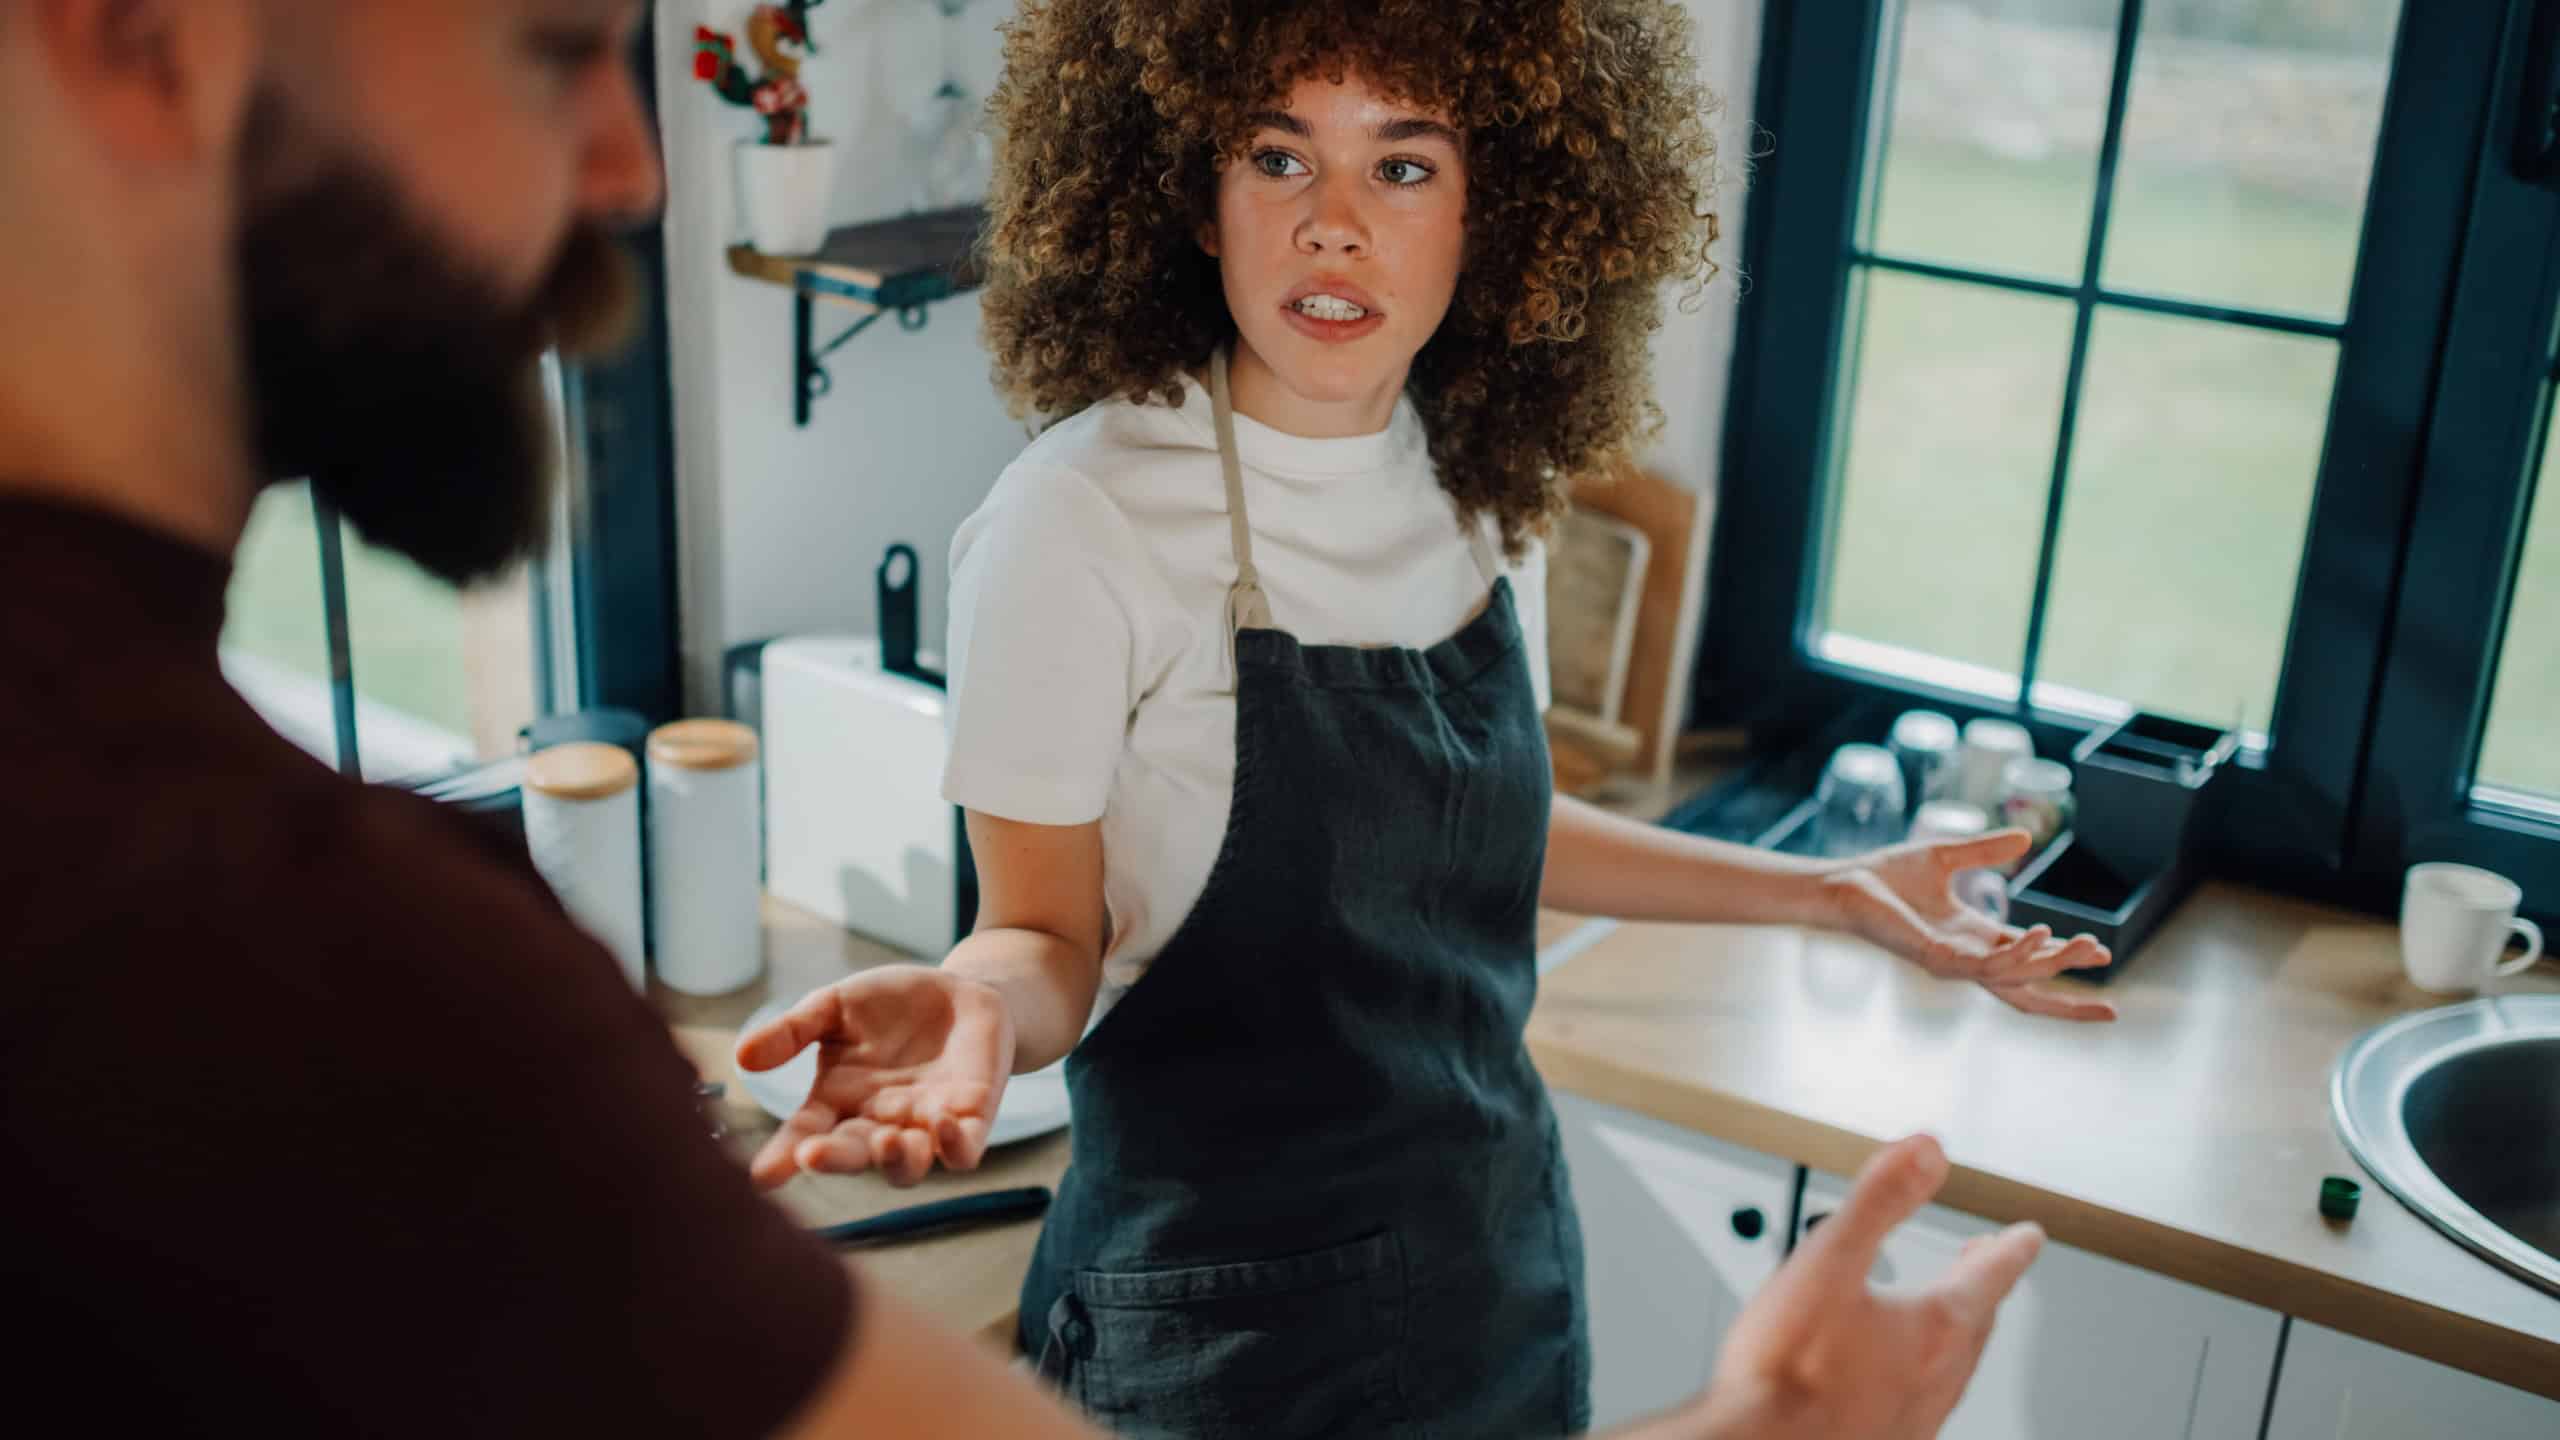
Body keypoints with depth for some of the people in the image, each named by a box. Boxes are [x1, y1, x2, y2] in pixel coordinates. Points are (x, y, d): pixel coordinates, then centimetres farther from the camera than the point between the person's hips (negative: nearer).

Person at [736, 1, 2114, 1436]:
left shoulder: (1482, 482, -3)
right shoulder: (1079, 524, -21)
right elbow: (1048, 932, -15)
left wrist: (1825, 888, 7)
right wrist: (982, 1004, -37)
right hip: (1219, 1307, -5)